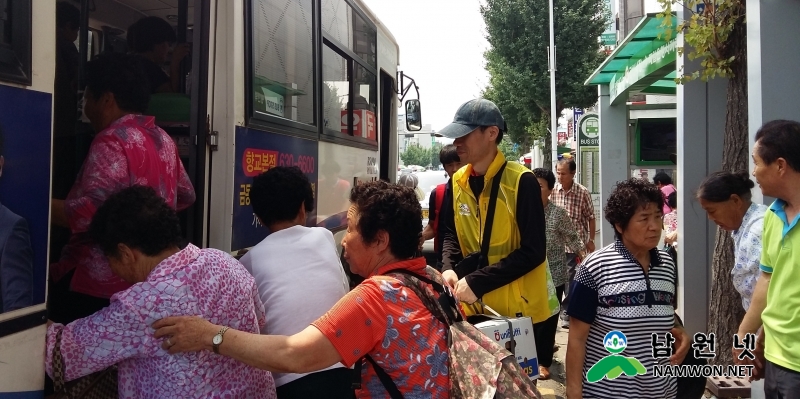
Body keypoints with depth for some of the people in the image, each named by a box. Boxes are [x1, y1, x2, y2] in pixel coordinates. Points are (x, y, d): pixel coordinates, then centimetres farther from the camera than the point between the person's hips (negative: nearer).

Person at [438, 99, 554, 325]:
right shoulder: (457, 182, 3)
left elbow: (533, 252, -18)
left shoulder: (521, 181, -15)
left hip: (521, 308, -5)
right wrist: (448, 268, -9)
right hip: (475, 306, 5)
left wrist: (477, 282, -24)